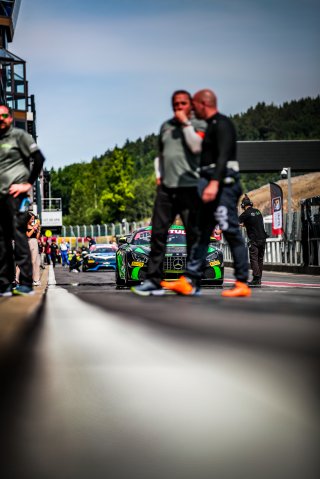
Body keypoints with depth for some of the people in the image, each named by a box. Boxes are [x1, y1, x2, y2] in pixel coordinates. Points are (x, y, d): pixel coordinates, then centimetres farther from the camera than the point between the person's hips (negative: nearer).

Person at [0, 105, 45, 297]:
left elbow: (39, 159, -7)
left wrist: (28, 184, -9)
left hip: (15, 193, -7)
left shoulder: (19, 135, 1)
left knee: (19, 236, -11)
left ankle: (26, 284, -12)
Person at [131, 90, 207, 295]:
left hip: (190, 187, -5)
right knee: (158, 233, 1)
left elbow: (196, 147, -15)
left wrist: (185, 123, -10)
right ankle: (154, 281, 5)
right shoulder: (166, 126, 18)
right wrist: (159, 174, 16)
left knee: (194, 235, -2)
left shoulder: (199, 125, 3)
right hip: (166, 187, 5)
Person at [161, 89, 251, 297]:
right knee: (202, 232, 7)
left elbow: (223, 155, -22)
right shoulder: (211, 126, 21)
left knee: (231, 232, -8)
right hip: (212, 183, 10)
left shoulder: (222, 124, -10)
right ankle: (189, 282, 7)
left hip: (223, 183, -10)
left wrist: (215, 183, -32)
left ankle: (242, 284, -6)